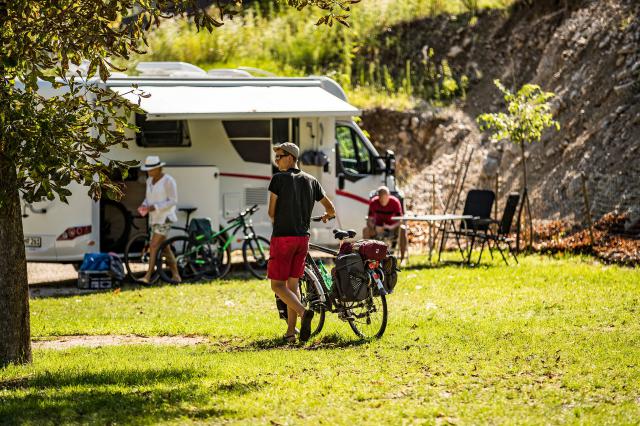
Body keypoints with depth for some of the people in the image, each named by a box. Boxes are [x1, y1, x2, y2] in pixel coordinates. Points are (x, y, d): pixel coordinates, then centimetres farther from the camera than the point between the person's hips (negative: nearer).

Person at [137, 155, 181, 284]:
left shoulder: (168, 181, -14)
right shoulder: (150, 181, 11)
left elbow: (173, 201, -16)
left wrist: (155, 207, -24)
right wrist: (144, 206, -2)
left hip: (165, 218, -9)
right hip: (154, 218, 9)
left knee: (153, 246, -15)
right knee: (164, 247, 11)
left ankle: (147, 276, -19)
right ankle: (176, 275, 19)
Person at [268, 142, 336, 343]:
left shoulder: (279, 178, -8)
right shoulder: (311, 181, 8)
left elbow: (272, 212, -6)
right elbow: (331, 209, 14)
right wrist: (327, 217, 38)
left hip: (282, 237, -6)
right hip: (303, 238, 6)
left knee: (277, 284, -2)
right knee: (293, 283, 12)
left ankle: (303, 312, -25)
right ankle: (291, 331, 8)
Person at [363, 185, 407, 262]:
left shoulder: (395, 202, -18)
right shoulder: (373, 202, -15)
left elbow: (400, 221, -20)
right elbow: (369, 221, -16)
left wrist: (391, 227, -40)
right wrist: (375, 227, -38)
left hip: (392, 228, -1)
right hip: (379, 228, 1)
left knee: (402, 229, -33)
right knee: (365, 230, -28)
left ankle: (402, 258, -29)